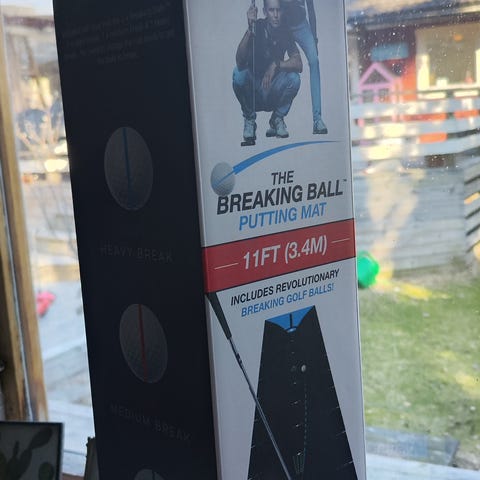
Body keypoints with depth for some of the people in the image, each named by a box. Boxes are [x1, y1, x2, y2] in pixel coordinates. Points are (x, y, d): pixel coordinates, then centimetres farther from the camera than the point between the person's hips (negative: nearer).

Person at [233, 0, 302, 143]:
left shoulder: (285, 33, -7)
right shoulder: (257, 27, -14)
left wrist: (276, 64, -34)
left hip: (273, 94, 1)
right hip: (253, 94, -1)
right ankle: (249, 119, -6)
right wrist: (250, 29, -40)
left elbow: (298, 65, -17)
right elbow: (240, 61, -29)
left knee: (294, 78, -25)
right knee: (238, 73, -29)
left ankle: (277, 118, -1)